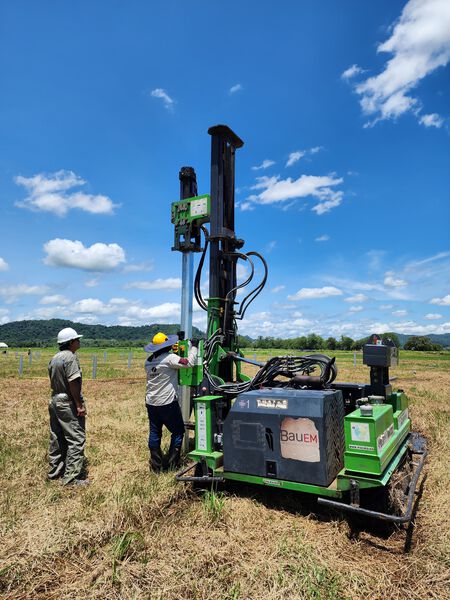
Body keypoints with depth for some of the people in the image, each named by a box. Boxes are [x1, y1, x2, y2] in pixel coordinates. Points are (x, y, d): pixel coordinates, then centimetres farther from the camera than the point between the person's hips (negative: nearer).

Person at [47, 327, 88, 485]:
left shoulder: (54, 358, 10)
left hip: (54, 401, 10)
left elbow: (53, 382, 13)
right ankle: (71, 477, 1)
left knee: (57, 439, 18)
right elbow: (73, 382, -22)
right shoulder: (70, 357, -17)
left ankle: (55, 471, 30)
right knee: (76, 439, -2)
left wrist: (57, 397, 18)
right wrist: (79, 405, -18)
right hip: (68, 404, -9)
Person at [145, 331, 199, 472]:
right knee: (178, 432, 9)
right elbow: (189, 362, -19)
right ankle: (172, 463, 11)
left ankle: (155, 465, 19)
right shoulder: (169, 358, -17)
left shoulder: (149, 361, 6)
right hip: (167, 403, -7)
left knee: (154, 433, 12)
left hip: (151, 402, 7)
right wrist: (194, 347, -5)